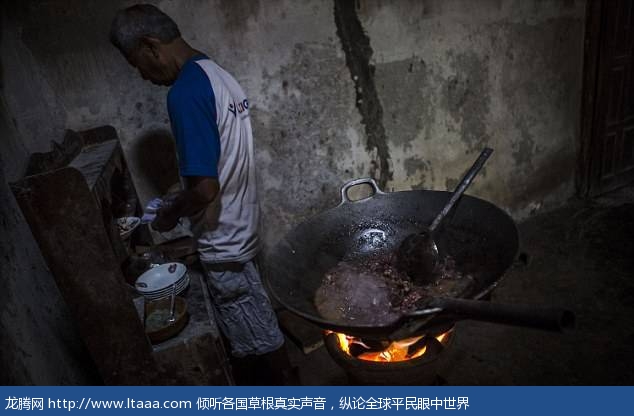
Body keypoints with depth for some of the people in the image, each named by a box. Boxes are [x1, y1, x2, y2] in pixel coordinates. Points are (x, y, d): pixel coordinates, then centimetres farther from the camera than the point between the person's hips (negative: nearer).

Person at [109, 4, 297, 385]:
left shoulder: (186, 92, -24)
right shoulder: (217, 75, 5)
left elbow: (205, 188, -28)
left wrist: (171, 212, -8)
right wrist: (182, 201, 14)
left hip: (224, 237, -9)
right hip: (240, 222, 9)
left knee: (252, 318, 11)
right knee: (245, 311, 27)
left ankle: (286, 385, 32)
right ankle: (248, 365, 49)